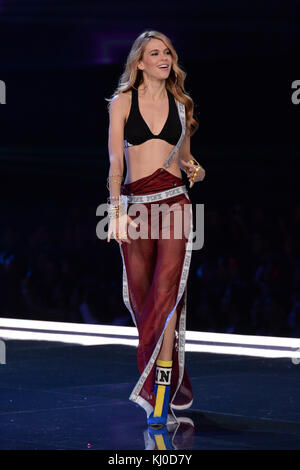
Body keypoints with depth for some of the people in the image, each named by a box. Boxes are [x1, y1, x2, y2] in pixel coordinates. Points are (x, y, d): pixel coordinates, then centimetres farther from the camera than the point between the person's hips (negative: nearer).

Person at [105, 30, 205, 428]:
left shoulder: (180, 105, 14)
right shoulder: (123, 102, 6)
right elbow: (115, 161, -1)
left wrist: (196, 170, 2)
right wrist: (116, 208, -12)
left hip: (174, 200, 0)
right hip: (136, 204, 0)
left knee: (166, 290, -14)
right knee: (142, 297, 1)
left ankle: (161, 391, -18)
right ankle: (171, 386, 12)